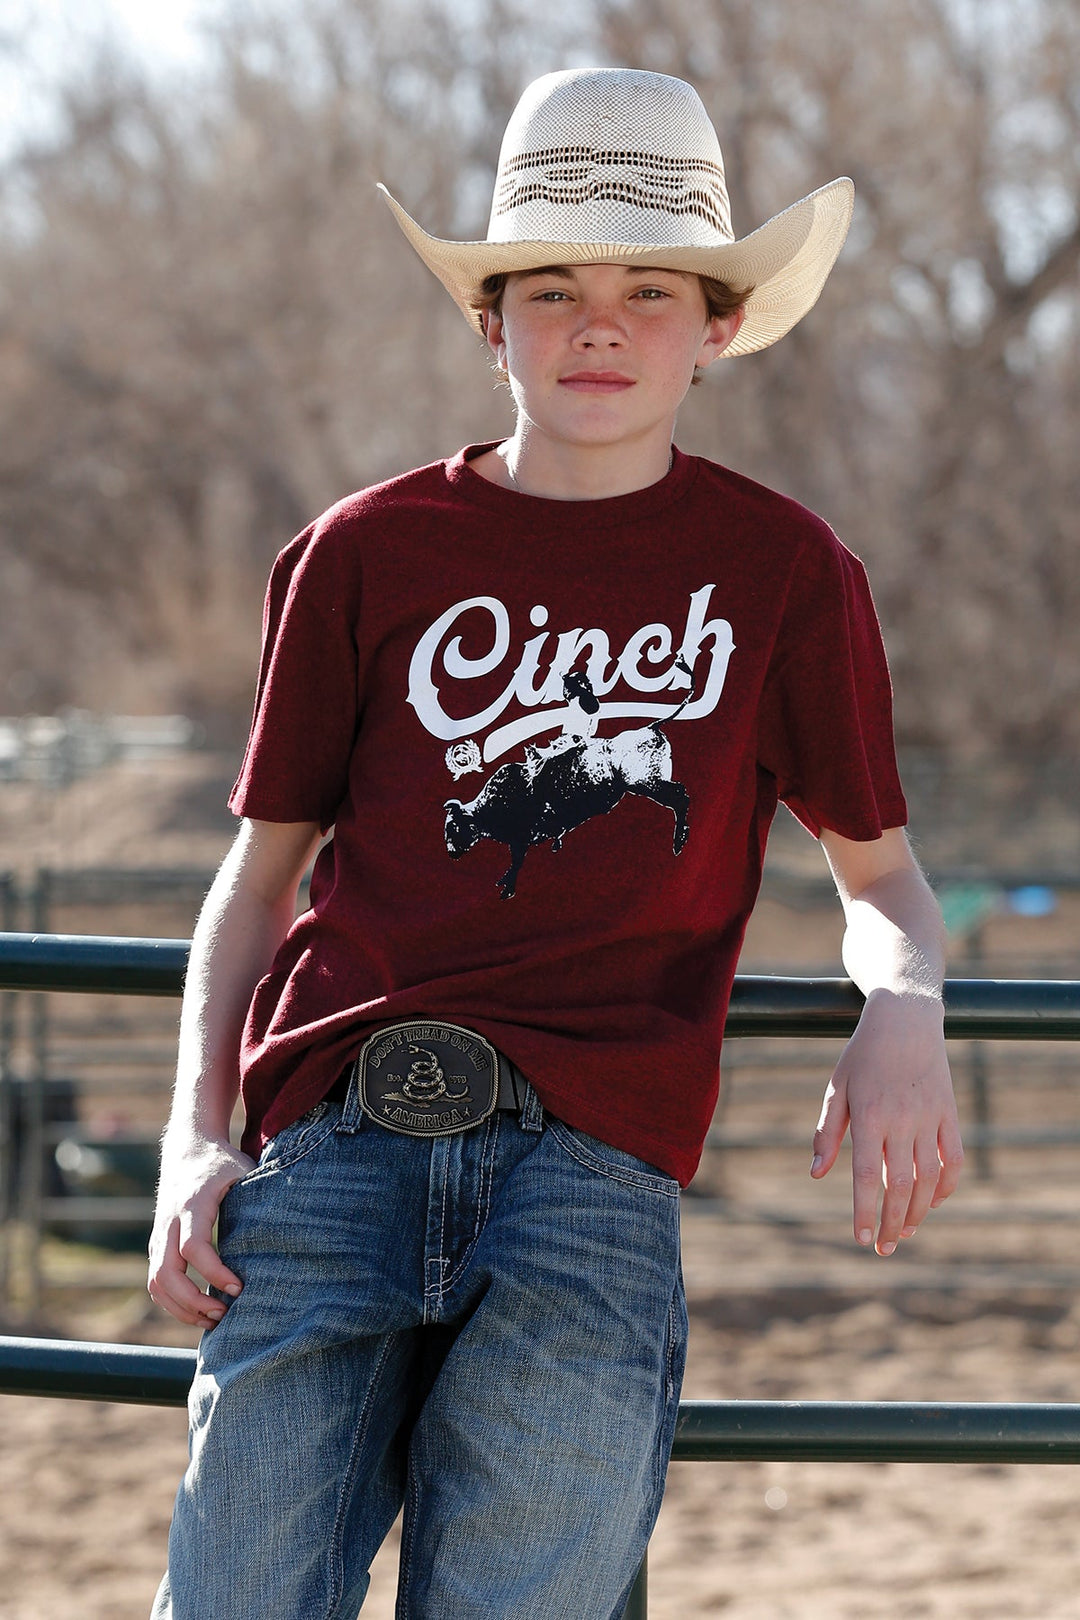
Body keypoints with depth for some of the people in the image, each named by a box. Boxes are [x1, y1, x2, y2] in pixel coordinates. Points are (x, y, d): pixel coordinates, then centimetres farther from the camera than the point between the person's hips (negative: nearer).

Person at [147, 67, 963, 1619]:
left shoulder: (783, 571, 13)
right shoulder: (368, 555, 14)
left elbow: (878, 868, 21)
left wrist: (906, 1013, -3)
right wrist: (198, 1135, 6)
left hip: (592, 1154, -1)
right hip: (337, 1144, 1)